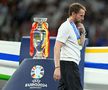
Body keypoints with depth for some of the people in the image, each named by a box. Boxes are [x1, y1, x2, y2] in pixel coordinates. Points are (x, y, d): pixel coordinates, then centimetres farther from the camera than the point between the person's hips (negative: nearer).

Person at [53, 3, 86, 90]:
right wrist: (57, 67, -25)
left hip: (73, 63, 10)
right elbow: (57, 47, -18)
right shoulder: (66, 27, -11)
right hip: (68, 63, -10)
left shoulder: (74, 27, 18)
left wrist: (82, 32, 7)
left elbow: (80, 44, 24)